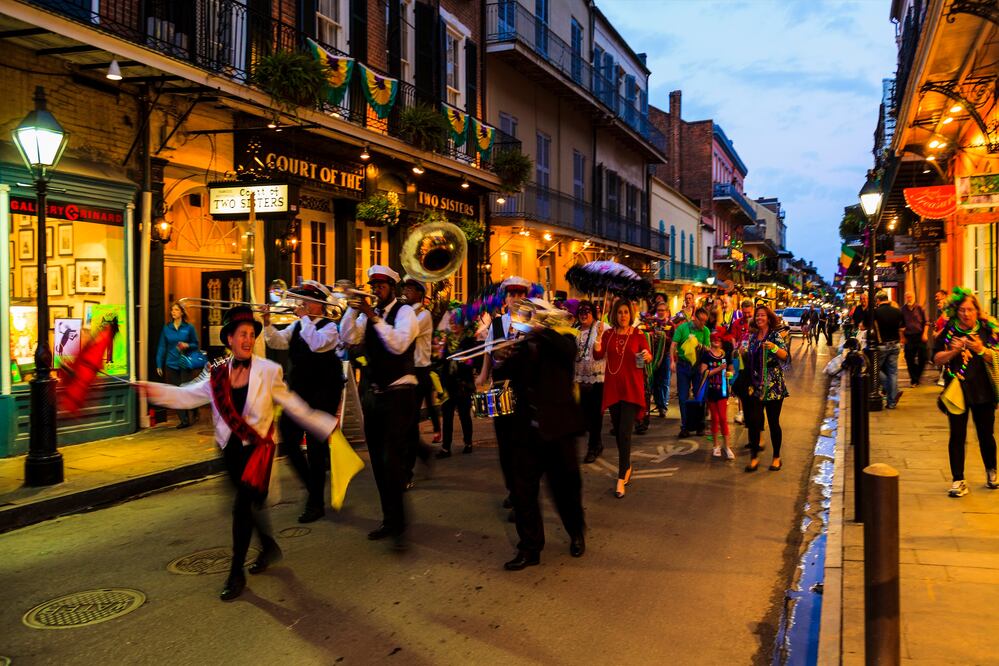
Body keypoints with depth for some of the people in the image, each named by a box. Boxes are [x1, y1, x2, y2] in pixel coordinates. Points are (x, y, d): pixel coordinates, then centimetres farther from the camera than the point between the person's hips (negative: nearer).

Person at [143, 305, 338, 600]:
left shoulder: (268, 371, -8)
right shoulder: (218, 374, 2)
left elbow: (294, 406, -2)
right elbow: (187, 396, 6)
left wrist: (327, 426, -3)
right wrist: (154, 391, -6)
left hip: (257, 446, -4)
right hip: (231, 447, 4)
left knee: (242, 506, -11)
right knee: (250, 502, 16)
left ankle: (236, 573, 1)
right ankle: (269, 547, 41)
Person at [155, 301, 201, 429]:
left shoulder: (189, 328, 0)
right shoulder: (166, 328, 6)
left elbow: (196, 345, 8)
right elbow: (162, 347, 8)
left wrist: (187, 345, -14)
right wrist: (159, 365, 5)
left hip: (185, 364, -3)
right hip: (171, 365, 3)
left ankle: (193, 414, 22)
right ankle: (184, 420, 10)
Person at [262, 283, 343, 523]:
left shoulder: (329, 327, -8)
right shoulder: (296, 326, 11)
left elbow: (317, 344, -27)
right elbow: (277, 342, 1)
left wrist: (304, 318, -19)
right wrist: (268, 323, -14)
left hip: (322, 394, -7)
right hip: (297, 392, 7)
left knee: (315, 447, -1)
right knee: (288, 442, 5)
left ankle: (316, 503, 11)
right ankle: (313, 487, 24)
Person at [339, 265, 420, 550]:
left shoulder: (404, 311, -6)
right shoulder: (367, 313, 11)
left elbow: (399, 344, -22)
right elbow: (348, 337, -2)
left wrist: (374, 317, -23)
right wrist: (353, 309, -12)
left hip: (399, 394, -7)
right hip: (372, 394, 7)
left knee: (392, 461, -12)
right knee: (379, 462, 12)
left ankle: (399, 526, -4)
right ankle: (389, 519, 23)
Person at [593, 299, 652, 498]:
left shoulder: (638, 335, -2)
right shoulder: (608, 334, 5)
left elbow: (649, 355, -8)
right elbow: (598, 356, -4)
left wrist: (647, 356, -30)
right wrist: (597, 348, -24)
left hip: (632, 388, -3)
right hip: (613, 388, 3)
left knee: (625, 432, -10)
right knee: (618, 431, 13)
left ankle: (621, 478, -8)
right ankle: (627, 467, 33)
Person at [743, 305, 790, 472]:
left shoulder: (775, 335, -4)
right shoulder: (753, 337, 11)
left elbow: (785, 356, -22)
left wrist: (774, 348, -38)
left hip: (773, 386, -4)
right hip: (755, 386, 4)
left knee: (773, 422, 2)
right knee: (753, 421, -2)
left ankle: (777, 458, 17)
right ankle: (754, 457, 8)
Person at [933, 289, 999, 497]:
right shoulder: (948, 331, 0)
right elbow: (937, 358, 2)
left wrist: (981, 350, -21)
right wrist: (953, 351, -15)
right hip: (957, 391, 0)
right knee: (957, 436, 2)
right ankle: (958, 480, 10)